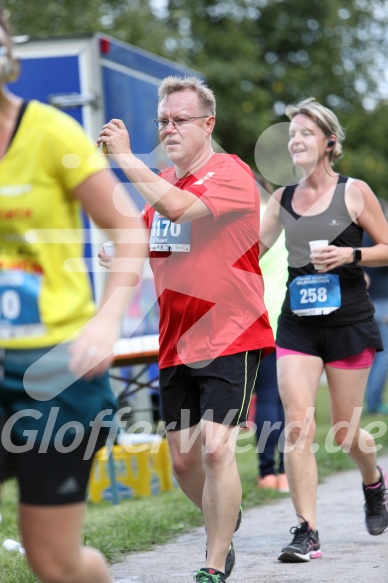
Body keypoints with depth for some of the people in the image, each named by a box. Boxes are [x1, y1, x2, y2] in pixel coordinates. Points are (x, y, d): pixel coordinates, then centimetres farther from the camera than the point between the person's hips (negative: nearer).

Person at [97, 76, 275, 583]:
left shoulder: (231, 174, -12)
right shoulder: (161, 181, 12)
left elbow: (180, 207, -30)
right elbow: (147, 241, 28)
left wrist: (125, 156, -23)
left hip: (230, 337, -7)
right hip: (176, 342, 7)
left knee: (215, 448, -17)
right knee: (182, 457, 10)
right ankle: (225, 521, 39)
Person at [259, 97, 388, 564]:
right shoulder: (282, 199, 8)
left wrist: (350, 255, -16)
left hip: (348, 321, -3)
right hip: (297, 324, 3)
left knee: (344, 432, 5)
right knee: (297, 423, -12)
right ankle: (306, 533, -9)